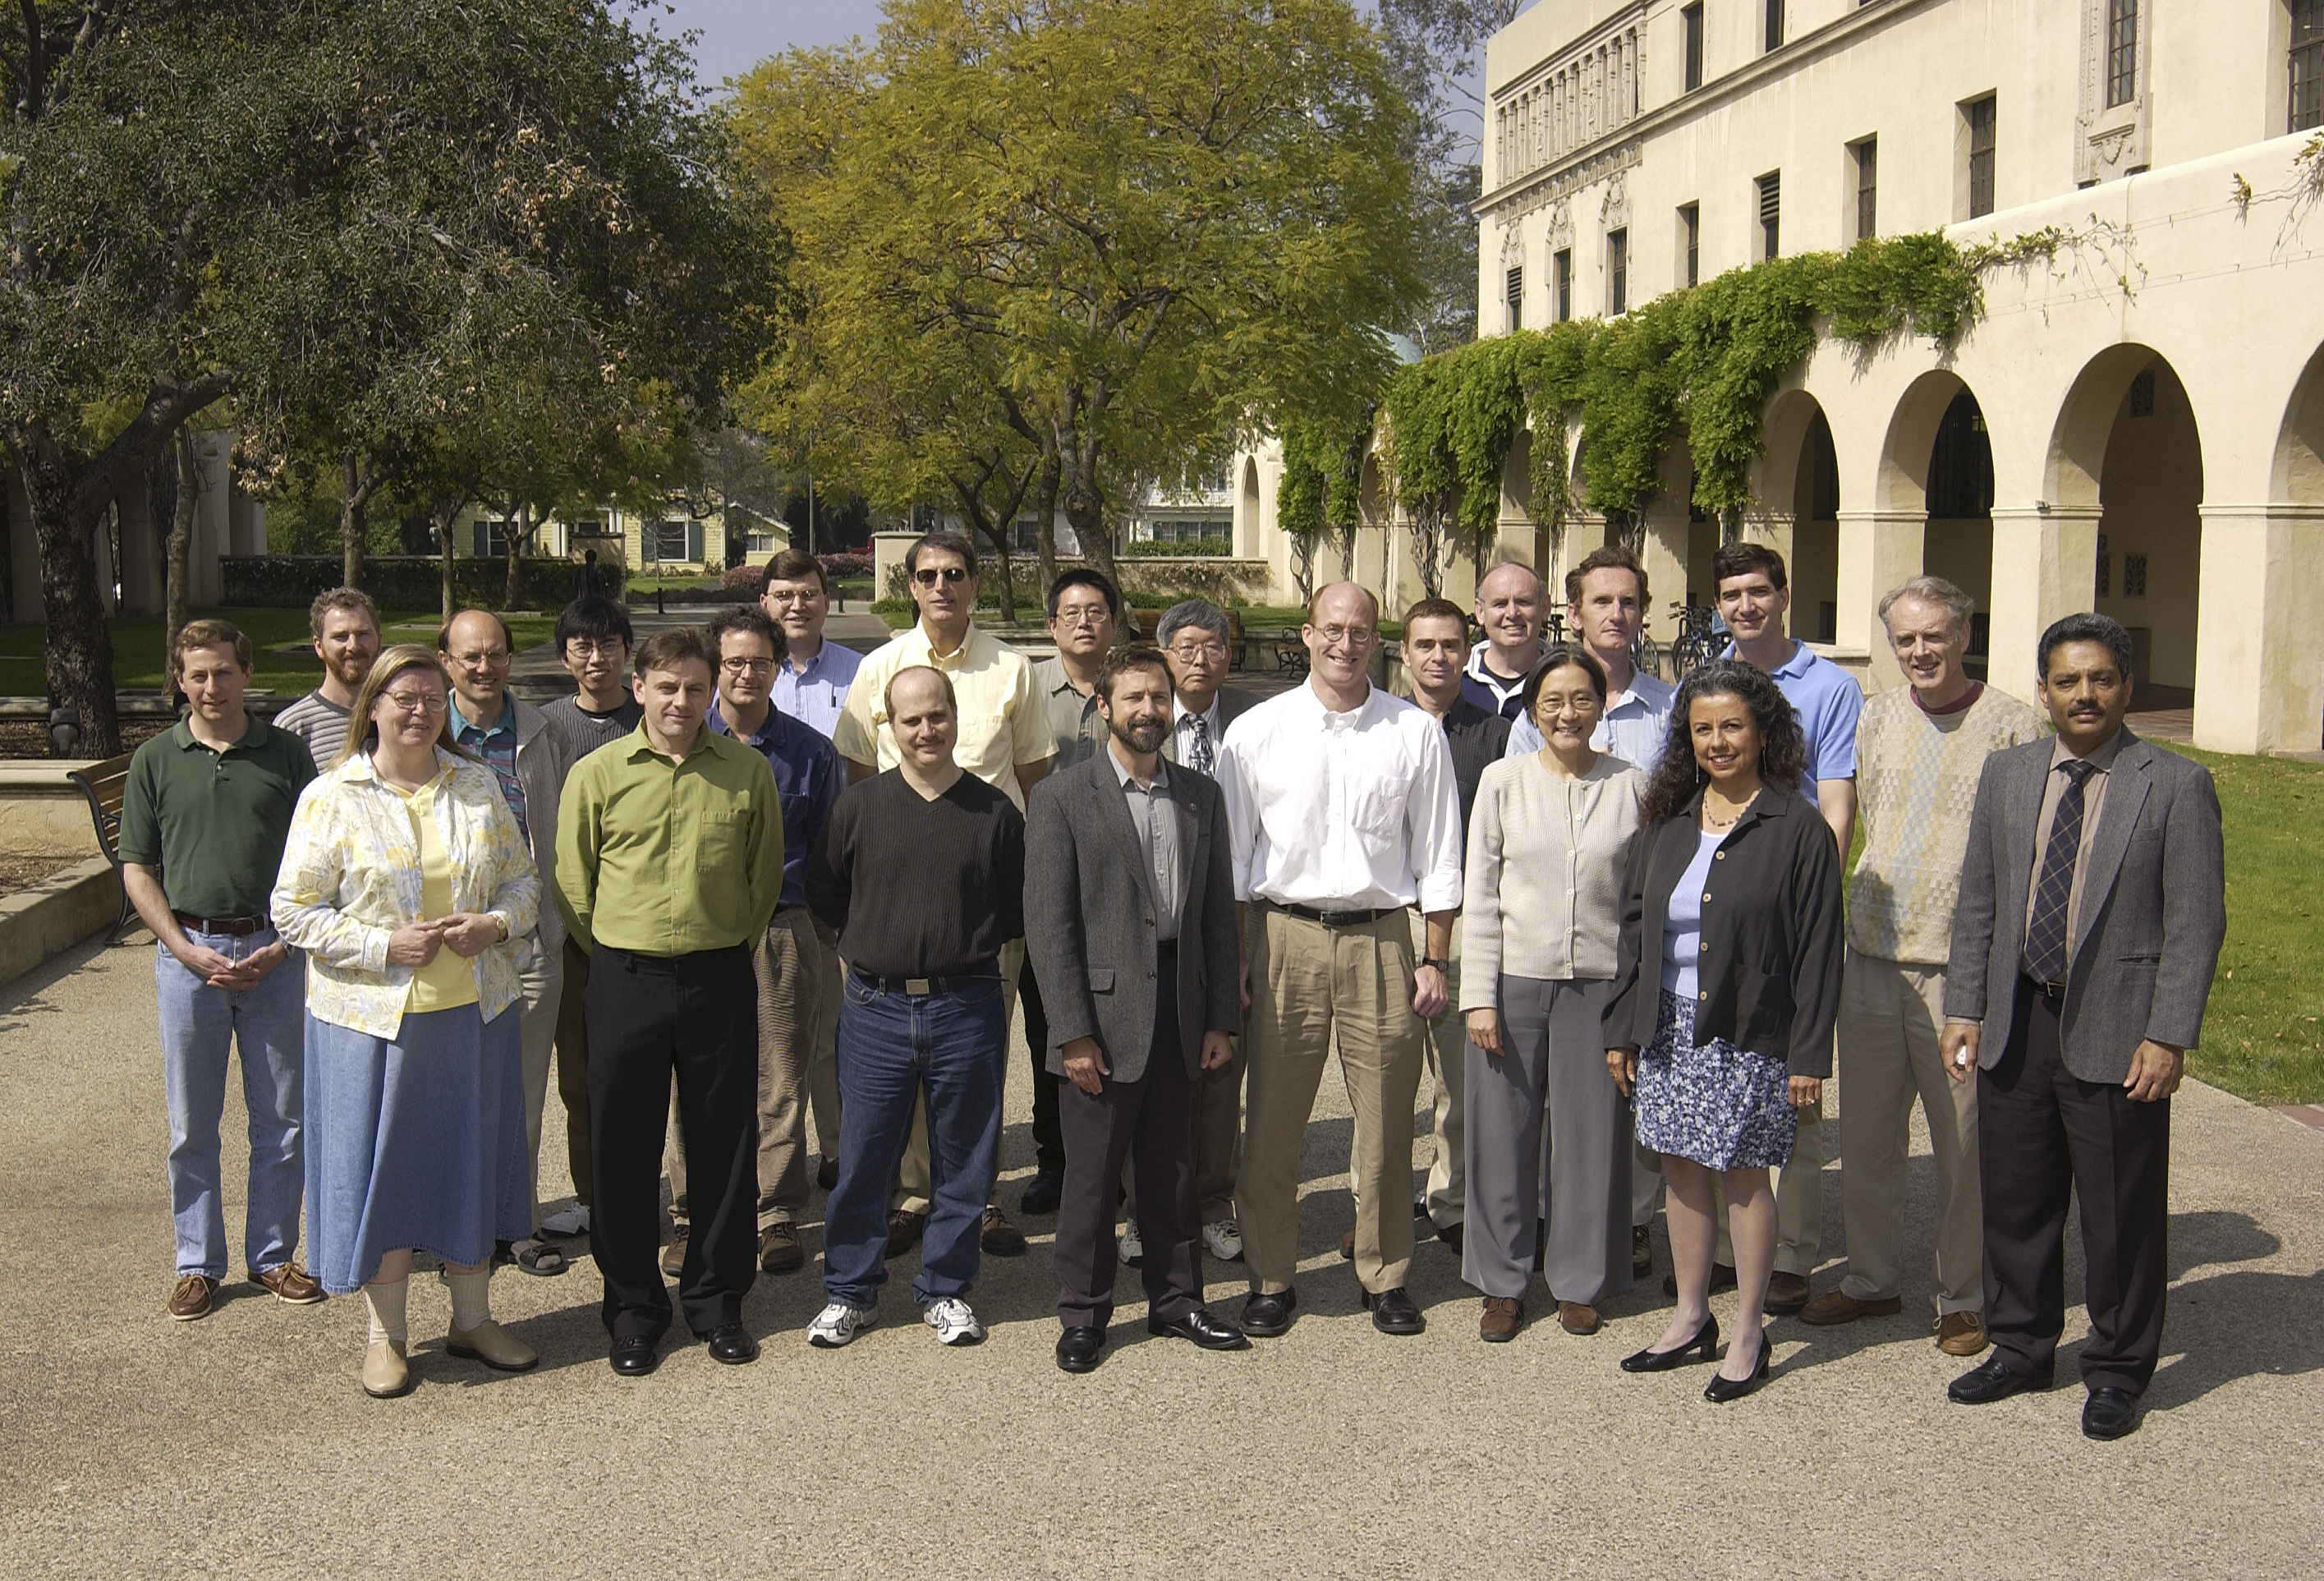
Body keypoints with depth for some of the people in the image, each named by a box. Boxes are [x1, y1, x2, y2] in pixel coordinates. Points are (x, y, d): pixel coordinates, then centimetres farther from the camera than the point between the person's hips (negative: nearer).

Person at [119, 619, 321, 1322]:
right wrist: (187, 950, -7)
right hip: (188, 952, 0)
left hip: (272, 952, 0)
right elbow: (137, 868, 4)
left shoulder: (287, 753, 4)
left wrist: (281, 946, -7)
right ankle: (198, 1264, 17)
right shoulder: (155, 761, 4)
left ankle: (273, 1255, 19)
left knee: (283, 1117, 5)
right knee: (192, 1122, 6)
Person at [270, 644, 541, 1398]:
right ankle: (385, 1334, 20)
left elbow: (522, 878, 11)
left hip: (476, 1010, 3)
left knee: (473, 1155, 11)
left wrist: (495, 924, -10)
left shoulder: (478, 786, 6)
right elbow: (295, 910, -6)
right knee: (381, 1165, 4)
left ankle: (473, 1318, 26)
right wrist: (384, 946, -17)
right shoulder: (330, 798, -5)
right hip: (373, 1017, -3)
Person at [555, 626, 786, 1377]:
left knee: (724, 1146, 8)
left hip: (720, 981, 1)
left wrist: (728, 946, 10)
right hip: (625, 982, -1)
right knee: (623, 1149, 6)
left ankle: (717, 1300, 23)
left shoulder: (747, 771, 2)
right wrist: (621, 953, 6)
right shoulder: (597, 773, -2)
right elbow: (573, 882, 5)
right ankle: (633, 1308, 20)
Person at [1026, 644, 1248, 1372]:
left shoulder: (1201, 797, 9)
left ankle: (1176, 1298, 27)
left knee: (1174, 1169, 13)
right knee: (1092, 1174, 4)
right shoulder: (1063, 796, -4)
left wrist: (1222, 1018, 5)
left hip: (1180, 1010, 4)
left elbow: (1219, 914, 10)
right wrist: (1073, 1031, -13)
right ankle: (1083, 1313, 18)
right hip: (1103, 1012, -4)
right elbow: (1048, 924, -8)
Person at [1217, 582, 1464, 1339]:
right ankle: (1270, 1278, 19)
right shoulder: (1256, 731, 4)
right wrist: (1231, 964, 1)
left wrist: (1434, 961, 3)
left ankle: (1385, 1276, 22)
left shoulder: (1416, 733, 4)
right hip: (1283, 936, 0)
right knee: (1273, 1120, 5)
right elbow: (1231, 856, 6)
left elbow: (1438, 857, 7)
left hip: (1379, 940, 0)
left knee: (1385, 1120, 6)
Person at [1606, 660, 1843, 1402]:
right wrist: (1621, 1028, 9)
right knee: (1681, 1168, 11)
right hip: (1668, 1027, 5)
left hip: (1749, 1034, -5)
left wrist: (1808, 1055, -10)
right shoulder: (1667, 823, 9)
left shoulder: (1796, 828, -7)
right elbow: (1635, 928, 13)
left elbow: (1817, 949, -7)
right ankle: (1691, 1319, 25)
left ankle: (1748, 1334, 15)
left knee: (1743, 1174, 2)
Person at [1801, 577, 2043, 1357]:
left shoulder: (2011, 724, -4)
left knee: (1964, 1144, 4)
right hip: (1871, 961, 5)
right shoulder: (1875, 718, 10)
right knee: (1866, 1132, 13)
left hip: (1962, 969, -5)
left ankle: (1963, 1298, 19)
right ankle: (1874, 1279, 28)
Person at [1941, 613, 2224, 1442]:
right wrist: (1964, 1008, 5)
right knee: (2014, 1201, 13)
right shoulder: (2006, 774, 9)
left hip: (2116, 1032, -4)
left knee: (2120, 1214, 5)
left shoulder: (2177, 785, -4)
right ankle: (2021, 1348, 31)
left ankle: (2117, 1373, 22)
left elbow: (2196, 922, -7)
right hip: (2015, 1024, 4)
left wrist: (2169, 1036, -13)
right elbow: (1978, 902, 11)